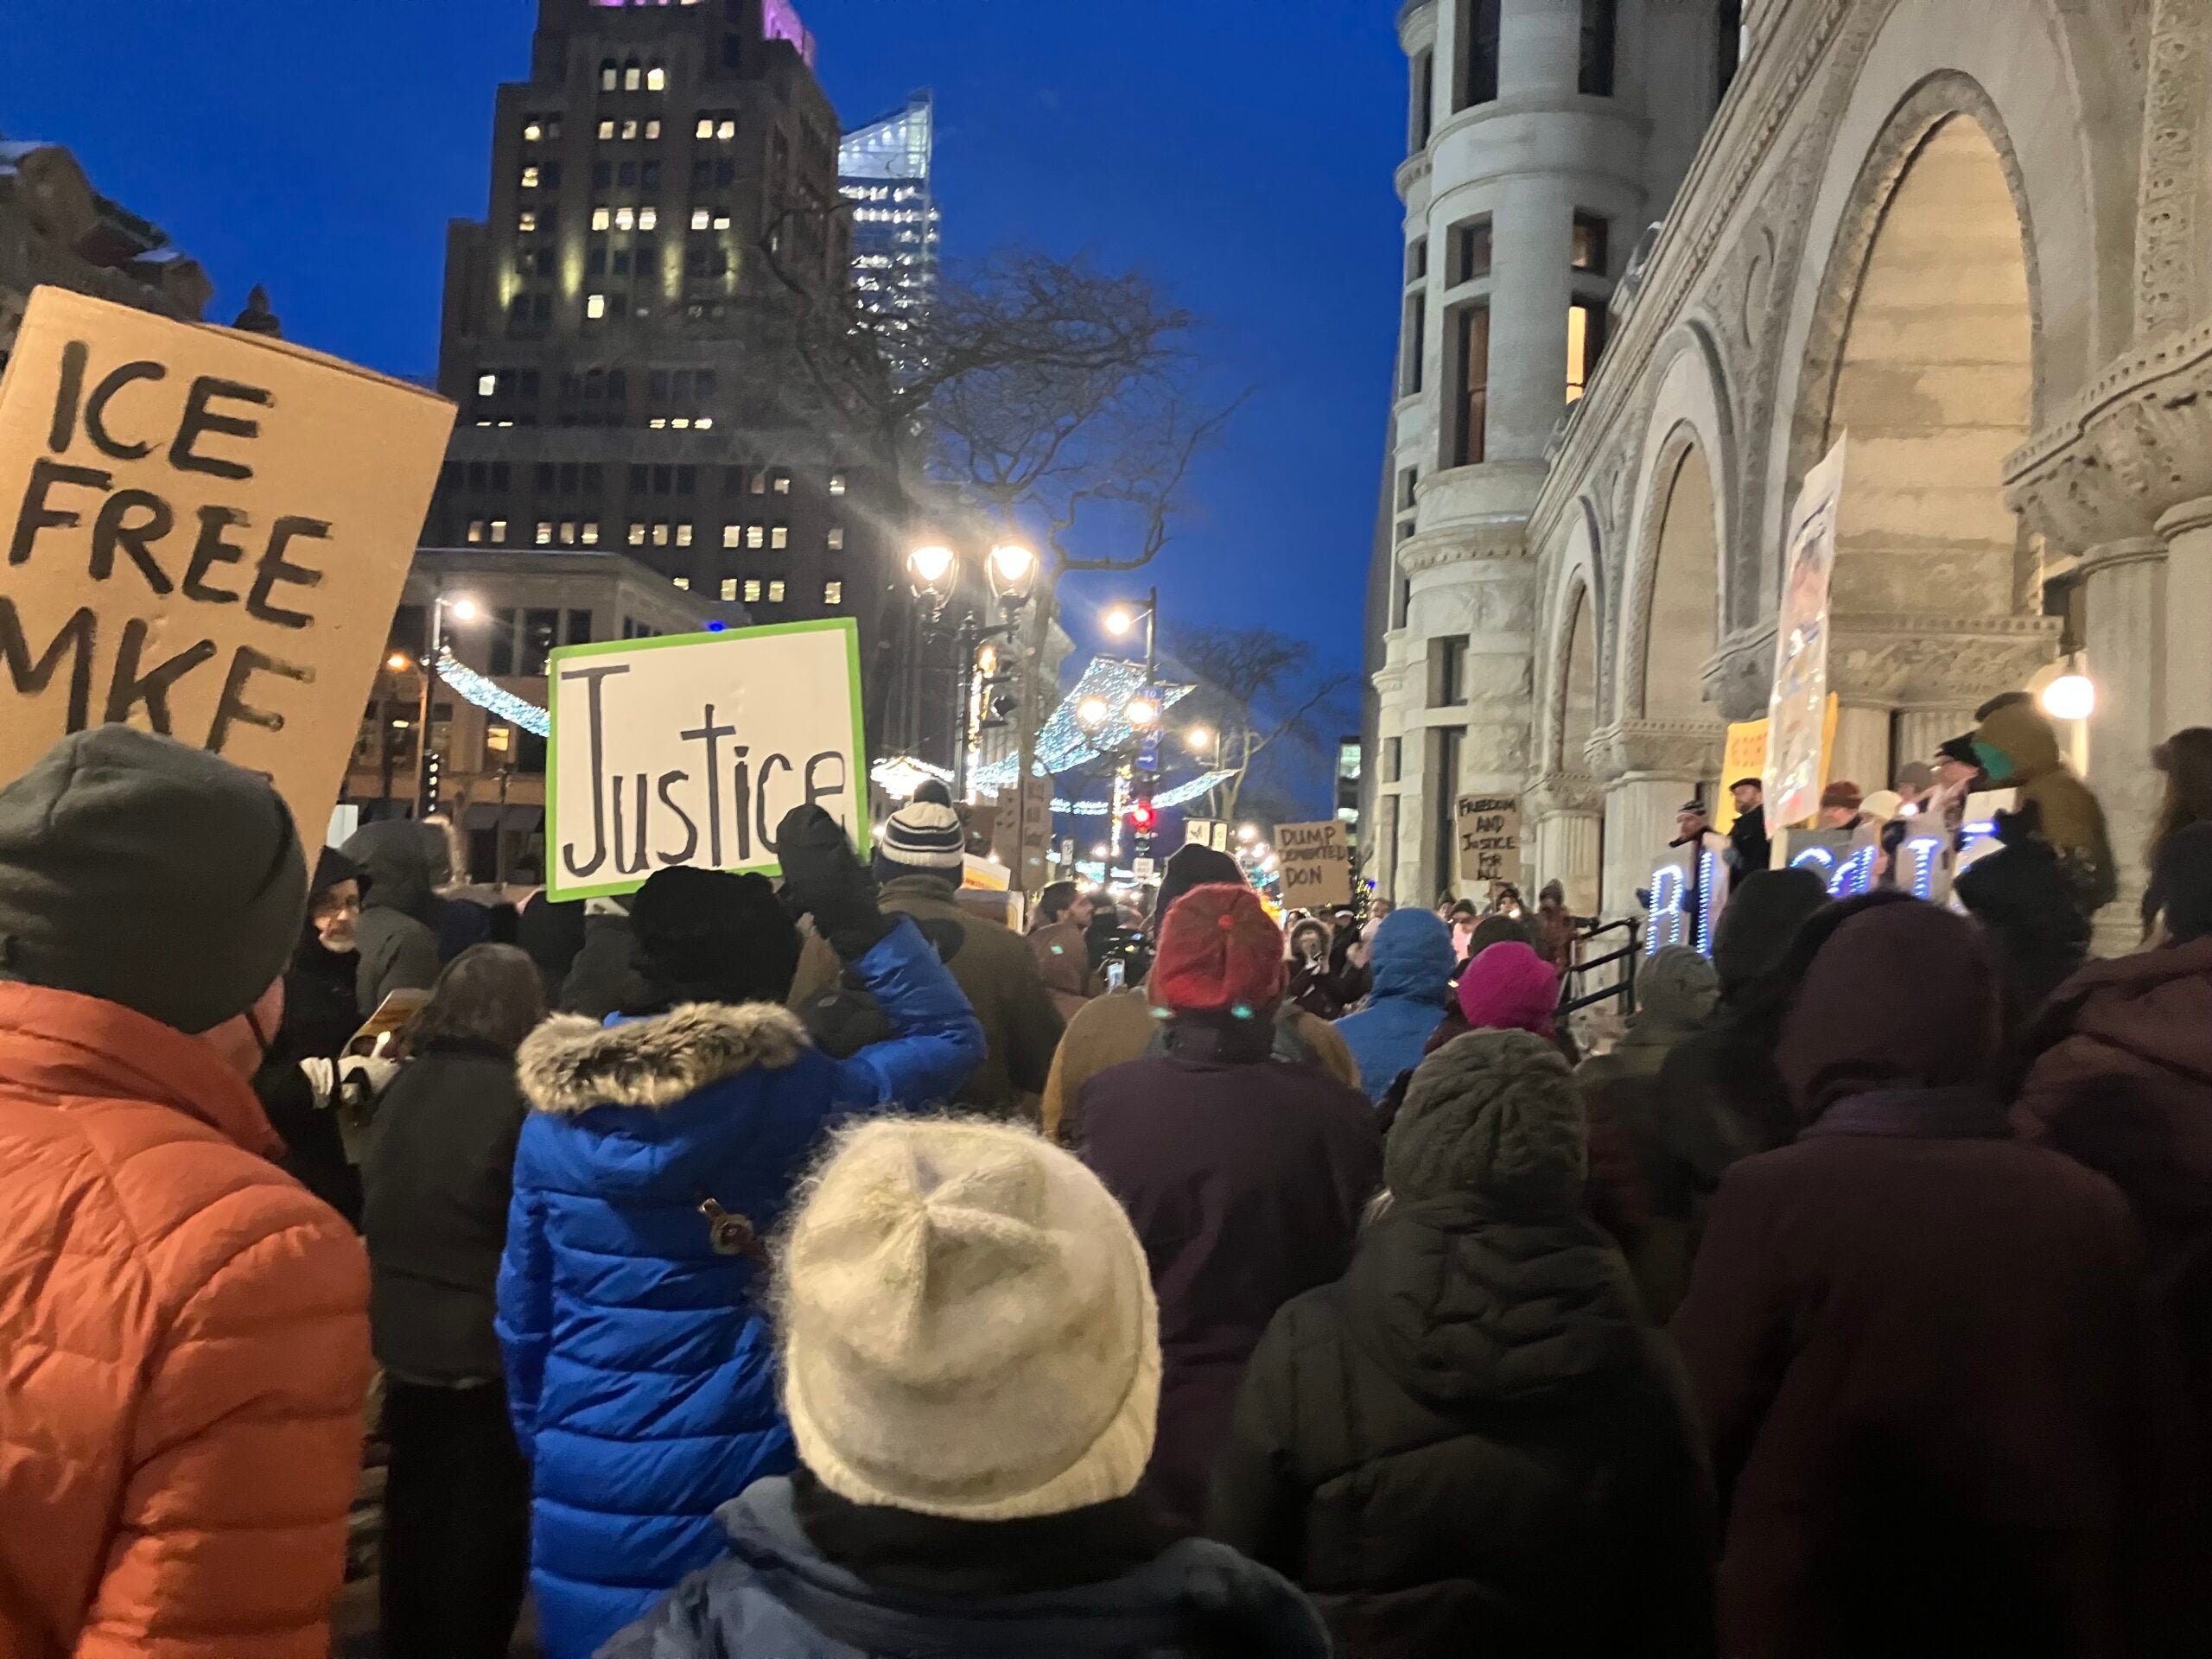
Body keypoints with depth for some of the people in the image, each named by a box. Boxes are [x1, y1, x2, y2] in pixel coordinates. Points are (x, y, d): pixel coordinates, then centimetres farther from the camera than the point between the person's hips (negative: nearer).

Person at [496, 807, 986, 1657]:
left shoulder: (555, 1107, -1)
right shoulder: (787, 1096, -14)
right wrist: (853, 914, 0)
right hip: (732, 1479, -3)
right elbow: (953, 1033, 0)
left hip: (581, 1484, 4)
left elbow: (522, 1312, 8)